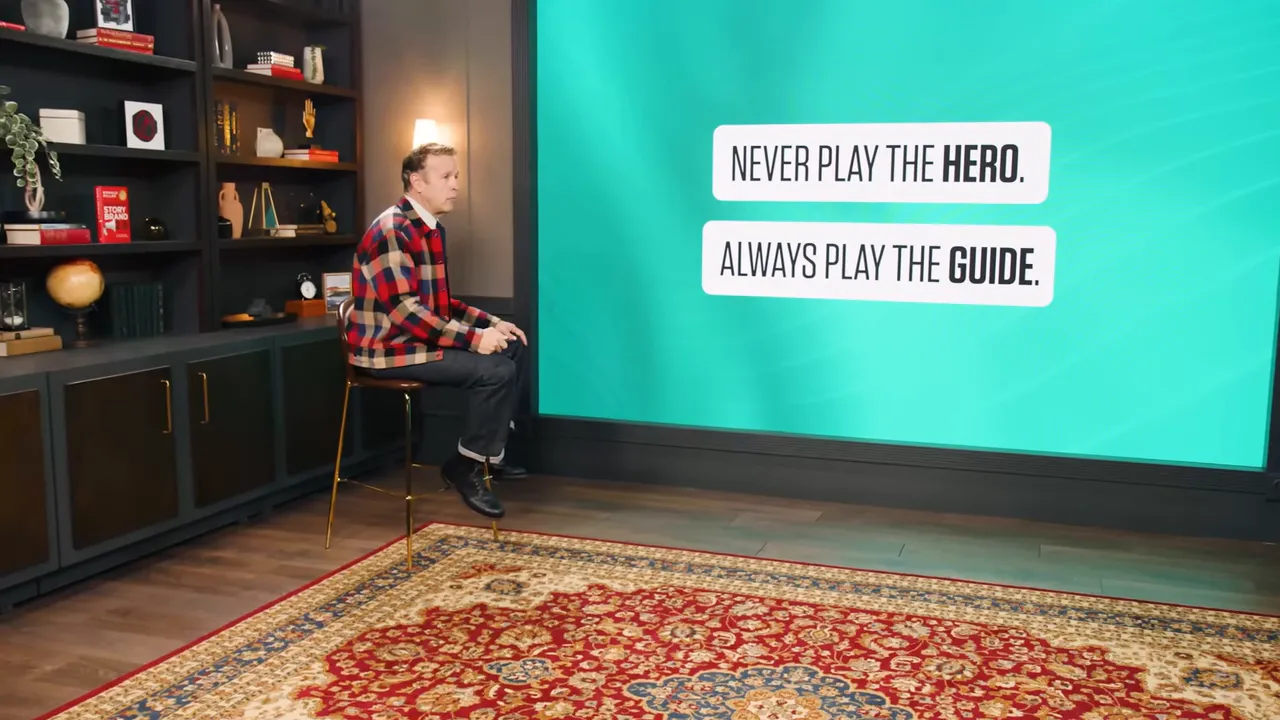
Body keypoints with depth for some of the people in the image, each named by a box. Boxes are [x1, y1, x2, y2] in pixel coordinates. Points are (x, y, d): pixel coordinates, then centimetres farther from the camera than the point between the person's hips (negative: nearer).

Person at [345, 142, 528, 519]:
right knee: (495, 370, -22)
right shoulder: (392, 232, -19)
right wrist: (474, 338, -26)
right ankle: (466, 465, -5)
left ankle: (489, 452, 13)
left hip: (418, 338, 10)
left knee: (511, 347, 9)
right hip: (388, 349, -10)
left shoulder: (432, 229, 12)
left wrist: (491, 323, 5)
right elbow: (405, 311, -26)